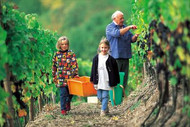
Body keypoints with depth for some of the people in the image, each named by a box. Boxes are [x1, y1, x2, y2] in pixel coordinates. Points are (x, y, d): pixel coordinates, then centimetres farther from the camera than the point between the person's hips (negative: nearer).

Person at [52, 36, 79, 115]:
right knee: (63, 93, -6)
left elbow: (74, 65, -3)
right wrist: (54, 76, 14)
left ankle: (68, 102, 39)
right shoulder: (57, 54, 7)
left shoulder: (71, 54, 2)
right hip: (61, 78, 0)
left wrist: (75, 74, -14)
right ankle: (63, 109, 1)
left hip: (70, 77, 0)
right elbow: (54, 66, 14)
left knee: (70, 92, 9)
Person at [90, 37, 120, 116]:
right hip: (98, 81, 3)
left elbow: (115, 71, 0)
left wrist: (114, 82, 0)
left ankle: (103, 110, 4)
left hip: (107, 81, -3)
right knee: (99, 97, 8)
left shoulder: (111, 59, -4)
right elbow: (93, 70, 9)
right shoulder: (96, 58, 4)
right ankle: (106, 108, 27)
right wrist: (93, 81, 8)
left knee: (105, 96, -3)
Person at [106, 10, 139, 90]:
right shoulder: (110, 27, -2)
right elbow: (117, 33, -22)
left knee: (124, 77, 6)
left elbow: (131, 39, 14)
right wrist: (129, 27, -23)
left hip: (125, 56, 6)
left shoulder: (125, 27, 18)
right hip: (115, 57, -6)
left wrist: (135, 36, -9)